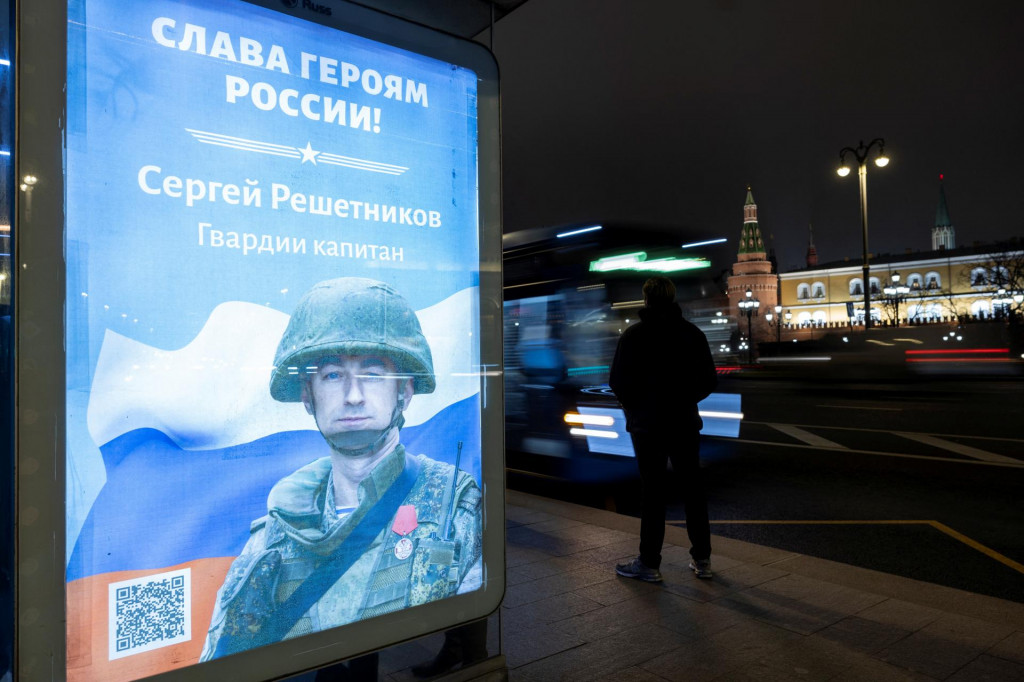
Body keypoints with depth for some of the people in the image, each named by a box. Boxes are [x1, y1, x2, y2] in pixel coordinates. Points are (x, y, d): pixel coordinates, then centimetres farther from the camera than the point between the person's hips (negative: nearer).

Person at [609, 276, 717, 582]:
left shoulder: (633, 335, -8)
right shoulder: (692, 333, 1)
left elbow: (618, 382, -9)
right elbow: (708, 381, 2)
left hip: (647, 424, -3)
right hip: (685, 423, 3)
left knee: (653, 491, 2)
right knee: (693, 489, 13)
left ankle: (649, 563, 9)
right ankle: (702, 559, 20)